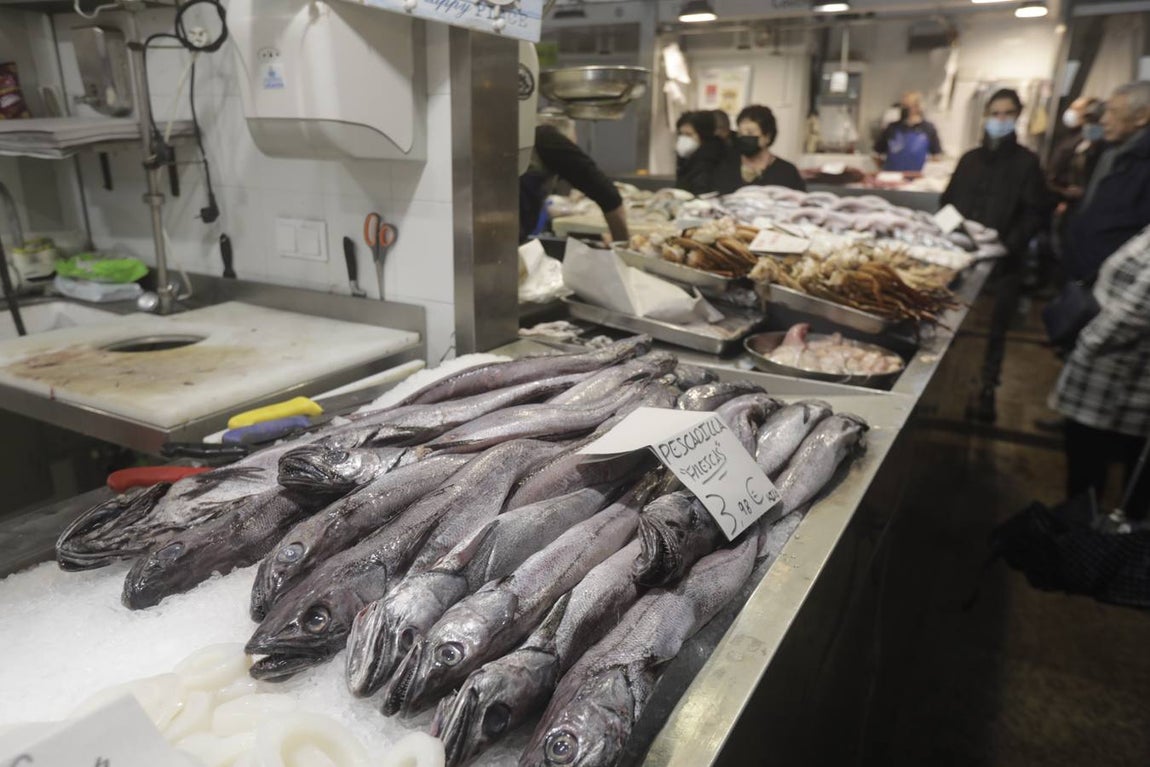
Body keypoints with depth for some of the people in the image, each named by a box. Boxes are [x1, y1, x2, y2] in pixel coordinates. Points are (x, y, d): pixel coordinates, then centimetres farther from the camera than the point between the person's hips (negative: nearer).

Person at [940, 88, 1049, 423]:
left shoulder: (1026, 162, 2)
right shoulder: (970, 158, 14)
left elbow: (1035, 213, -4)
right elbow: (947, 202, 15)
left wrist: (1009, 243, -18)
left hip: (1003, 261, -3)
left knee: (994, 329, 1)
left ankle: (987, 392, 11)